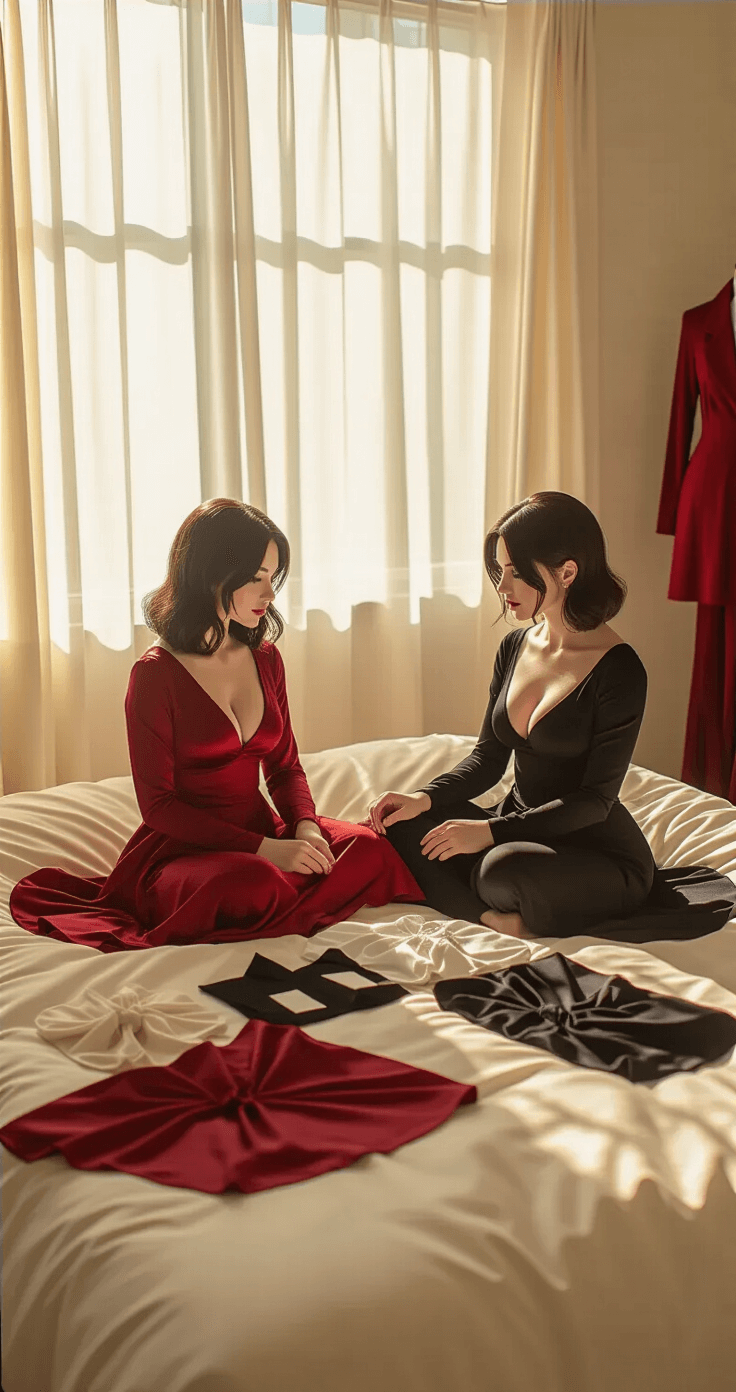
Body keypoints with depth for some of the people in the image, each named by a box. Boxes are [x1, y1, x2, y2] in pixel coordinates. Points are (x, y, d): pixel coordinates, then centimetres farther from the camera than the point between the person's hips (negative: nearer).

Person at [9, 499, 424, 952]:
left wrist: (305, 827, -10)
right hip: (180, 851, -6)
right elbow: (157, 804, -12)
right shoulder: (156, 673, -10)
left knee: (368, 849, -21)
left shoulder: (265, 658, 9)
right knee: (256, 884, -38)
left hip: (261, 833, 6)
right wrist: (264, 849, -21)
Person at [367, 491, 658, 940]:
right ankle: (498, 919, -25)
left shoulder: (619, 670, -18)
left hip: (601, 856, -7)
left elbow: (596, 798, -18)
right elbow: (488, 759, 8)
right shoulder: (515, 646, 3)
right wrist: (424, 798, -10)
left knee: (504, 870, -38)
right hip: (519, 830, 8)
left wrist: (491, 831, -24)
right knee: (402, 824, -12)